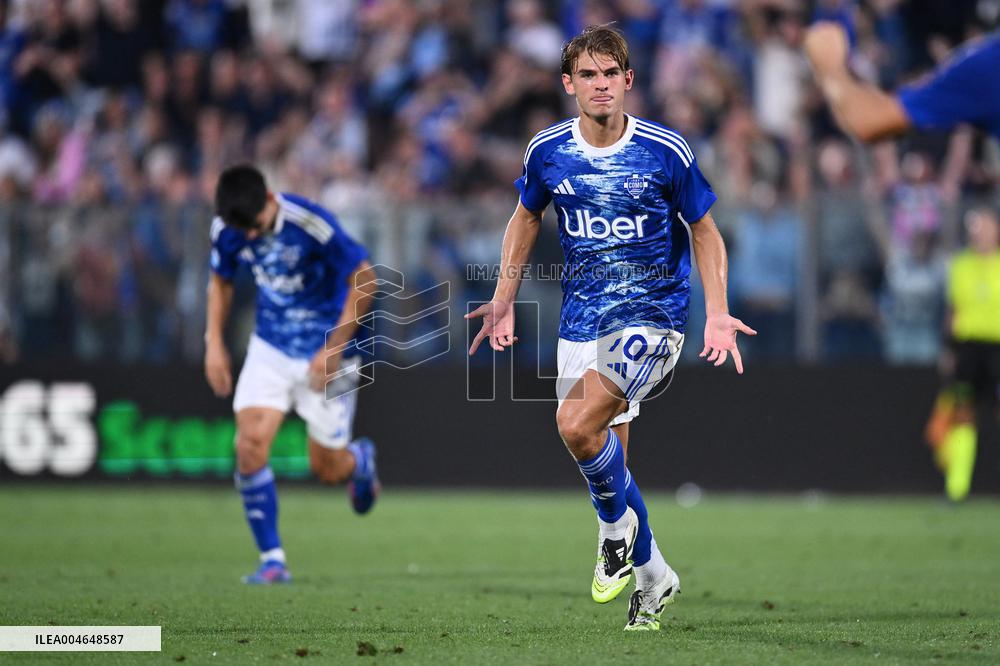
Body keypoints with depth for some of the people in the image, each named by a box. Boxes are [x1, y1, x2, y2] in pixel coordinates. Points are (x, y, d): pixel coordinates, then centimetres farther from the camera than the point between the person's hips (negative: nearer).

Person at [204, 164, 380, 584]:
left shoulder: (312, 224, -25)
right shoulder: (225, 230, -9)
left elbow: (364, 279, -16)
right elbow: (221, 281, 12)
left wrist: (334, 348, -16)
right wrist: (214, 342, 2)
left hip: (324, 354, -4)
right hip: (270, 348, 4)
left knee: (327, 470, 3)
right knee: (250, 444, -16)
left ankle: (359, 460, 42)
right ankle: (272, 560, -6)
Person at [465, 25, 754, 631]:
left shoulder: (667, 150, -10)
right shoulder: (547, 151, -1)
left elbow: (704, 231, 1)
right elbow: (526, 219, 18)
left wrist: (717, 314, -9)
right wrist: (505, 300, 10)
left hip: (652, 313, -4)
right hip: (581, 322, 5)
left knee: (577, 424, -27)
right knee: (607, 460, 7)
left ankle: (617, 523, 1)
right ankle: (653, 578, 28)